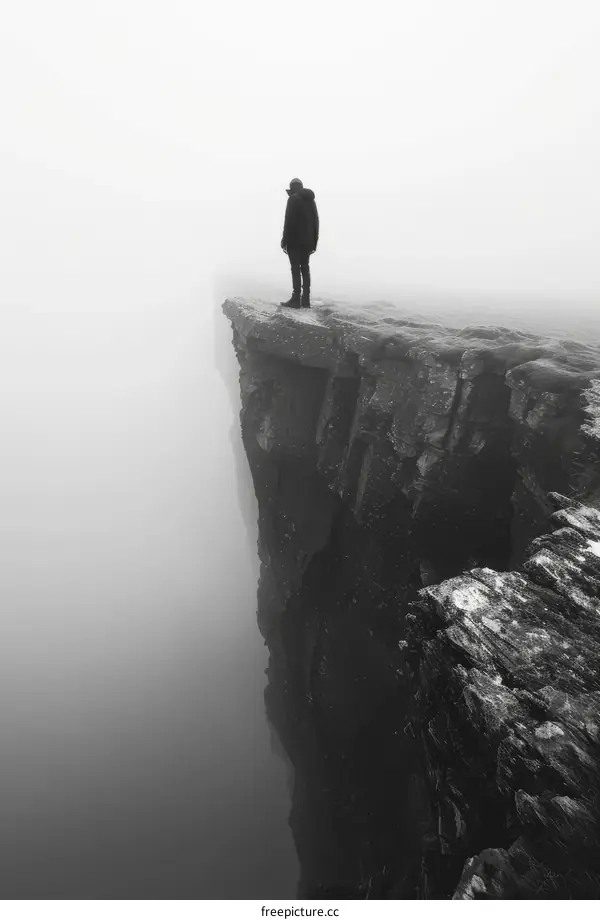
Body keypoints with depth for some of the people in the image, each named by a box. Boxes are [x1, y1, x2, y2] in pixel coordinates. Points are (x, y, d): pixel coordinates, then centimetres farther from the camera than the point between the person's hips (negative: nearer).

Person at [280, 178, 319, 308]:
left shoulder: (293, 199, -5)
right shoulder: (311, 200, 18)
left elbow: (289, 221, -13)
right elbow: (316, 222, 16)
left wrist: (285, 240, -12)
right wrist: (314, 242, 16)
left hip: (295, 240, -7)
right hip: (307, 241, 7)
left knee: (295, 268, -9)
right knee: (305, 268, 6)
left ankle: (296, 299, -13)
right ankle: (306, 299, 3)